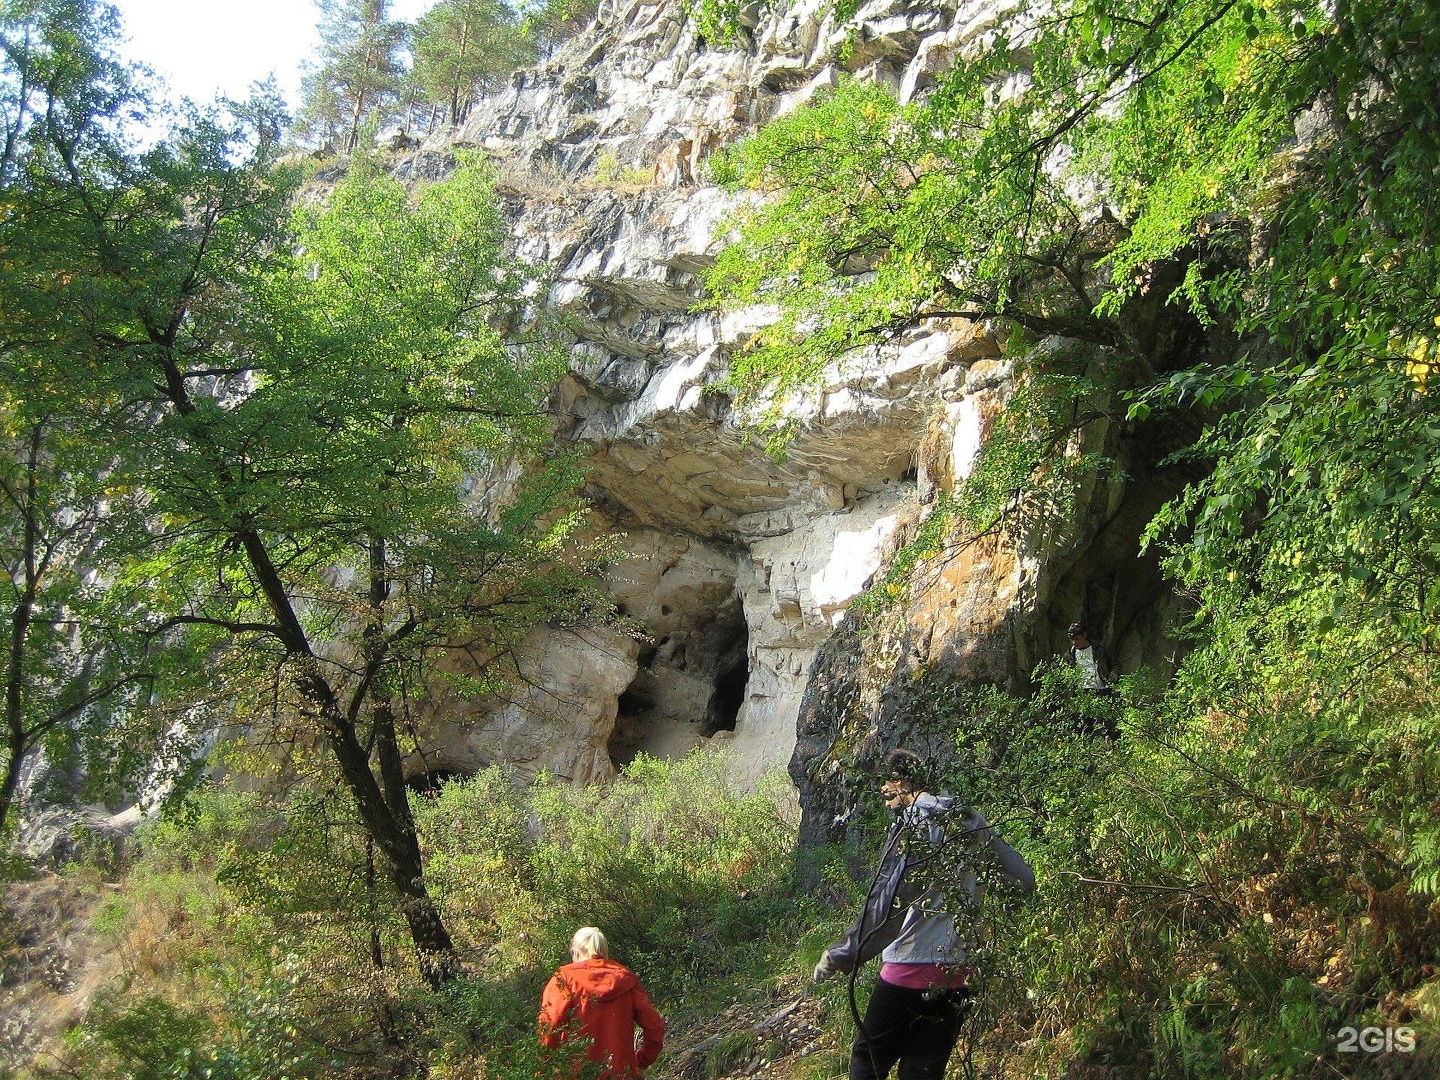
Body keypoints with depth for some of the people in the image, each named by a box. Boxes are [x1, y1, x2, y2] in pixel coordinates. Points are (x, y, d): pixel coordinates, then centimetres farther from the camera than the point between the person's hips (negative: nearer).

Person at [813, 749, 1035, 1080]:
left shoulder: (914, 823, -10)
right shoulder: (973, 822, 8)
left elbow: (885, 904, -15)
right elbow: (1024, 880, 11)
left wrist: (840, 957, -11)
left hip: (911, 968, -6)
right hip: (961, 975, 6)